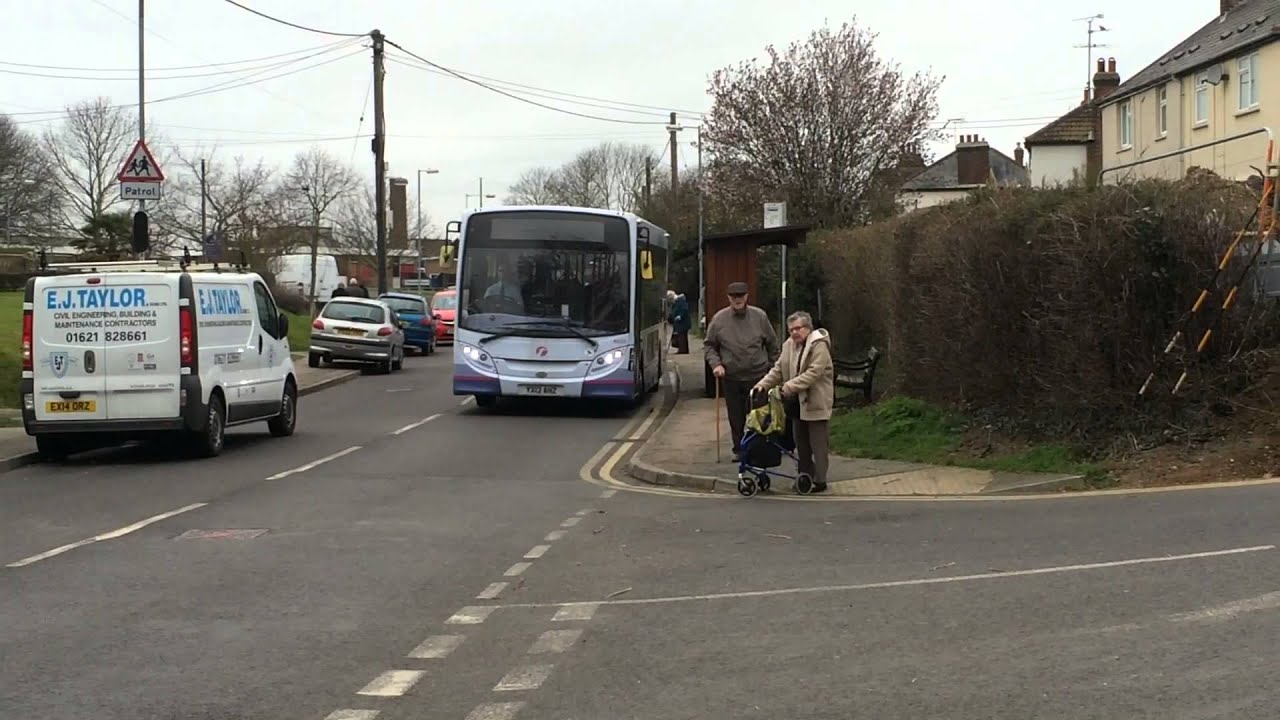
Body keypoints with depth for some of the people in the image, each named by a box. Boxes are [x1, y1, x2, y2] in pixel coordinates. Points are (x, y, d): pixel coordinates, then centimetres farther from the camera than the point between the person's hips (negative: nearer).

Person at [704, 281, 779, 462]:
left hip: (757, 375, -1)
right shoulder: (719, 319, 0)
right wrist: (715, 364, -7)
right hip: (731, 377, 1)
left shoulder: (759, 317, 0)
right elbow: (709, 345, 8)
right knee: (736, 418, 7)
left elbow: (772, 344, 10)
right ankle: (739, 450, 18)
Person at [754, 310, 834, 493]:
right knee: (801, 443, 14)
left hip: (816, 402, -8)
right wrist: (763, 384, -2)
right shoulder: (789, 346, 11)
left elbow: (814, 372, -23)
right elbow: (778, 370, 13)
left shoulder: (819, 346, -14)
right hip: (798, 402, 8)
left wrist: (790, 386, -28)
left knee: (817, 443, -3)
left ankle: (819, 480, 1)